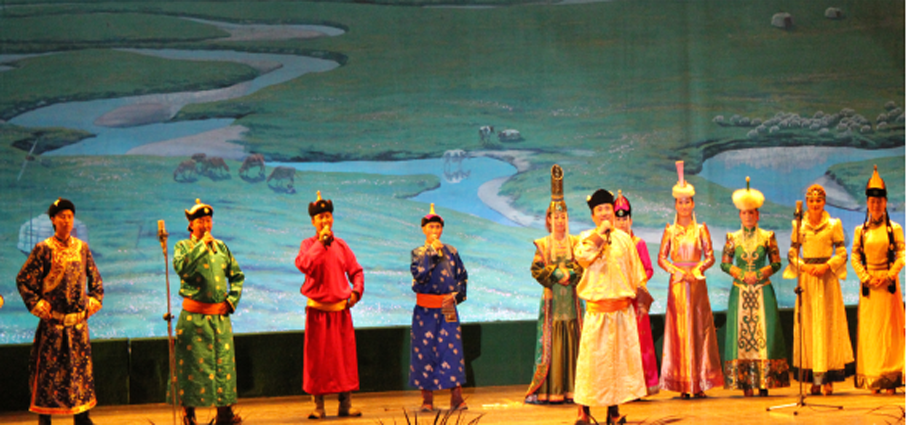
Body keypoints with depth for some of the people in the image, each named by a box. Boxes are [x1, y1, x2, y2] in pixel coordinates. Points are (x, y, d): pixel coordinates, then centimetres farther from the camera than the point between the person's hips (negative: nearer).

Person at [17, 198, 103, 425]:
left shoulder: (82, 247, 8)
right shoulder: (43, 249, -5)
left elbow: (95, 278, 20)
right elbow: (23, 280, -3)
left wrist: (94, 300, 9)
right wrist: (37, 305, -8)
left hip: (78, 321, 4)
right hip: (53, 322, -4)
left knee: (82, 367, 8)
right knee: (48, 368, -2)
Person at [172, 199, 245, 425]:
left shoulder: (221, 247, 14)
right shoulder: (183, 246, 3)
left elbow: (237, 275, 20)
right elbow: (181, 267, -19)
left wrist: (232, 299, 6)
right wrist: (202, 245, -14)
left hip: (220, 315, 4)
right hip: (194, 316, -4)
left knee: (224, 361, 2)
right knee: (194, 362, -4)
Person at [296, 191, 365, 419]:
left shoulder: (341, 245, 9)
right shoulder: (308, 244, 1)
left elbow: (356, 271, 16)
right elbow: (303, 264, -20)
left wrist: (357, 290, 0)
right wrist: (321, 242, -16)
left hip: (341, 308, 3)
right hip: (318, 310, -3)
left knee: (344, 355, 2)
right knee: (318, 356, -2)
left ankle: (345, 403, 8)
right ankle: (318, 405, 4)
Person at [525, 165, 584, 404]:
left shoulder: (575, 243, 9)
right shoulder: (543, 244, 6)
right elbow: (536, 268, -2)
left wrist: (570, 273, -16)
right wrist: (556, 273, -14)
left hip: (572, 297, 1)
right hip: (552, 297, -1)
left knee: (573, 342, -1)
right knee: (550, 343, -4)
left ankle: (571, 389, 1)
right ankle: (546, 391, -3)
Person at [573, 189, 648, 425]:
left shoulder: (624, 239, 10)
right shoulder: (588, 238, 3)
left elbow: (636, 272, 13)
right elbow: (582, 257, -19)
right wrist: (600, 233, -15)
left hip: (622, 307, 3)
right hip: (597, 308, -3)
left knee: (621, 356, 2)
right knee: (593, 356, -6)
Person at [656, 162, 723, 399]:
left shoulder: (701, 230, 8)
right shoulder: (670, 231, 8)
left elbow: (710, 256, 4)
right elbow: (662, 258, 3)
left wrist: (698, 269, -13)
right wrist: (676, 270, -12)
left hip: (697, 282, 0)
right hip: (677, 282, 0)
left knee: (699, 328, -3)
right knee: (679, 329, -3)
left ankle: (700, 383, -1)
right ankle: (683, 385, -3)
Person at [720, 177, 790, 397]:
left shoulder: (767, 236, 5)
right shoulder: (733, 238, 7)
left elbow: (776, 263, 3)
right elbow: (725, 264, 5)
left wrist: (758, 274, -11)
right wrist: (742, 274, -9)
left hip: (762, 291, -1)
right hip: (740, 292, 1)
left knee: (763, 333, -5)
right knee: (741, 332, -4)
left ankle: (763, 383, -4)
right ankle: (745, 384, -3)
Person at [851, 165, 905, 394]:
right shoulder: (860, 231, 9)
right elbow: (854, 258, 6)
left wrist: (888, 276, -13)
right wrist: (866, 278, -8)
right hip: (868, 285, 2)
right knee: (869, 330, 0)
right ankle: (874, 382, 2)